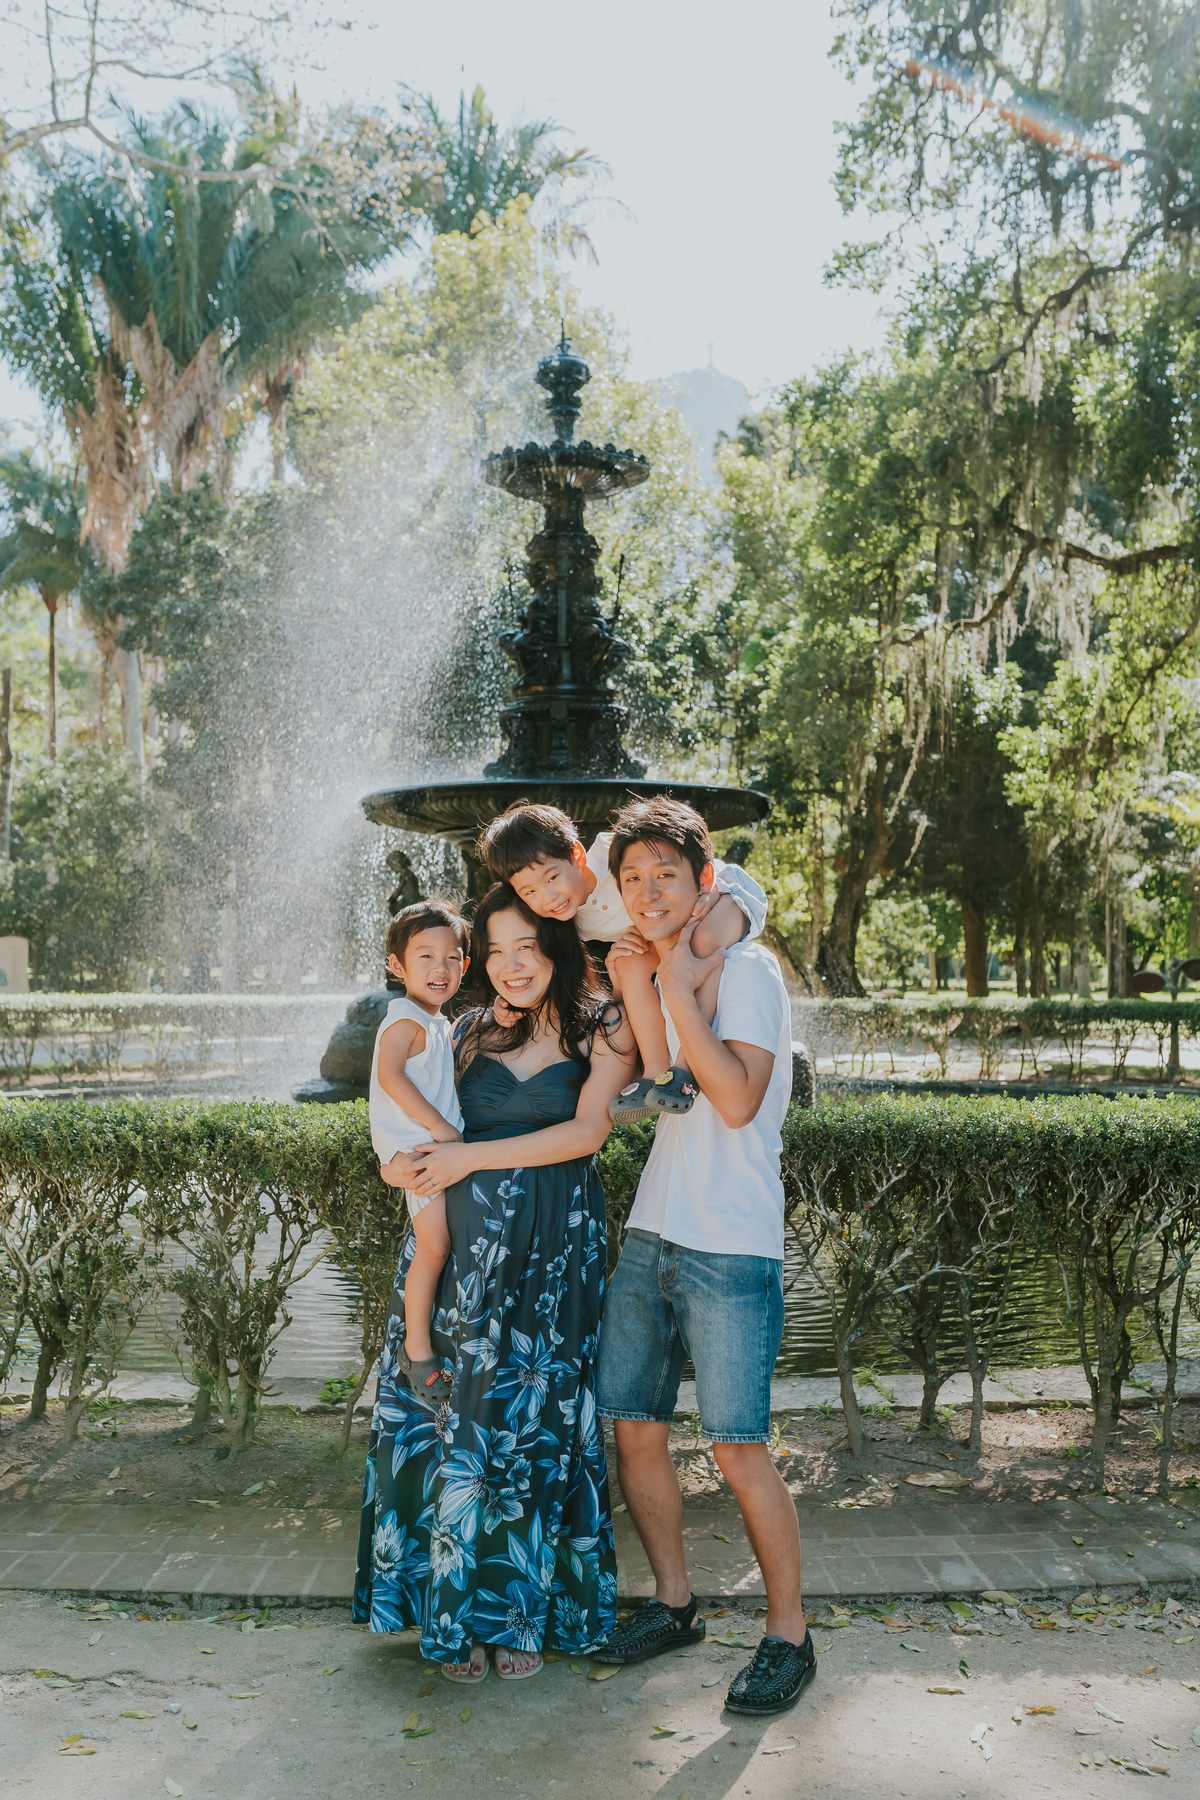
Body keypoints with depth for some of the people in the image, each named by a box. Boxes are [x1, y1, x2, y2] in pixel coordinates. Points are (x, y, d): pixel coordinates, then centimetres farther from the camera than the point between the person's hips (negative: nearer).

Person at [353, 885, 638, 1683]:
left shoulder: (602, 1028, 2)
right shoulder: (471, 1034, 12)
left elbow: (586, 1131, -10)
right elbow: (422, 1128, 17)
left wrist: (470, 1157, -12)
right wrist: (409, 1163, -6)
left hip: (552, 1257, -2)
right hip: (462, 1246, 3)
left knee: (534, 1425, 5)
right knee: (454, 1426, 3)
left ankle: (522, 1614, 19)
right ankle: (459, 1614, 17)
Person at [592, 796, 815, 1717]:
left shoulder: (746, 967, -9)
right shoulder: (650, 979, 14)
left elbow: (738, 1100, -19)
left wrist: (678, 994, -18)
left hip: (730, 1249, -7)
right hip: (651, 1236, 7)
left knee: (740, 1450, -4)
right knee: (635, 1429, 11)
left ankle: (789, 1634, 12)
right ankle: (674, 1604, 28)